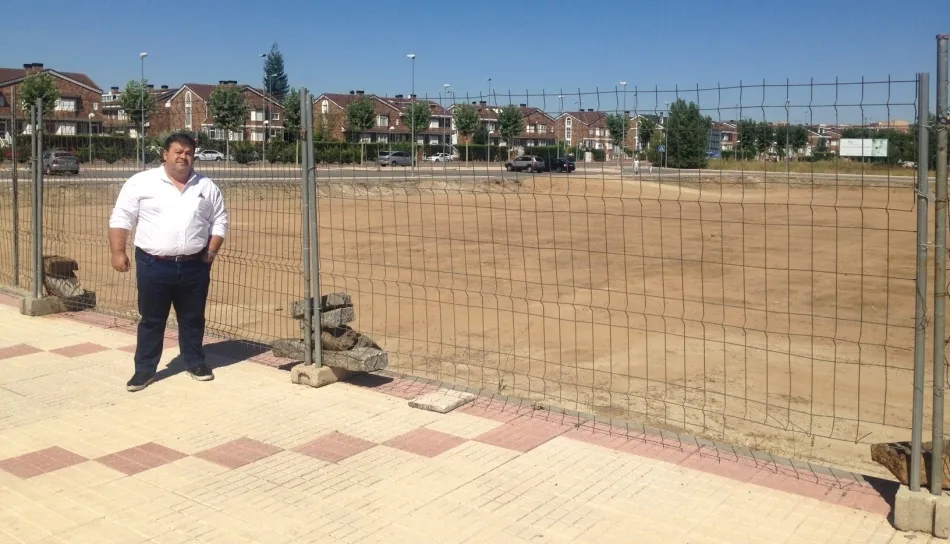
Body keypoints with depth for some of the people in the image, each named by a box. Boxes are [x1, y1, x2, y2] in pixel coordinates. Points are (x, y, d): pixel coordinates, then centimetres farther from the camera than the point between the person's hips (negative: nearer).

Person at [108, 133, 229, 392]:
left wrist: (211, 251, 0)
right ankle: (145, 369, 17)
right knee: (151, 320, 7)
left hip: (195, 266, 2)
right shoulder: (141, 182, -3)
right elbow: (121, 218, -2)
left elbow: (220, 221, 10)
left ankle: (195, 362, 28)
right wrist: (118, 252, -8)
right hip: (154, 266, -2)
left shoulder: (207, 187, 5)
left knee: (193, 318, 13)